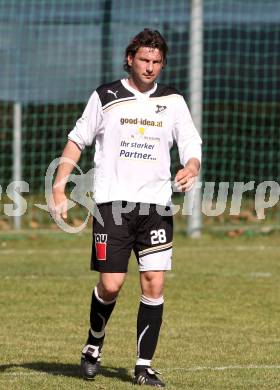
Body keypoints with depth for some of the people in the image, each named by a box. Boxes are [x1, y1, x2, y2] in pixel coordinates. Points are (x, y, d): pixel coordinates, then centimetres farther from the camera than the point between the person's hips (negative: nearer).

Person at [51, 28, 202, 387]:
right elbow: (77, 139, 10)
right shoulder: (105, 97, 4)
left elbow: (191, 145, 7)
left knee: (154, 284, -6)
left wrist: (191, 169, -17)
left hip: (156, 204, 2)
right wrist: (59, 188, 3)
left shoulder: (172, 101, 8)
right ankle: (93, 345, 19)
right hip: (112, 201, -2)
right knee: (111, 285, -9)